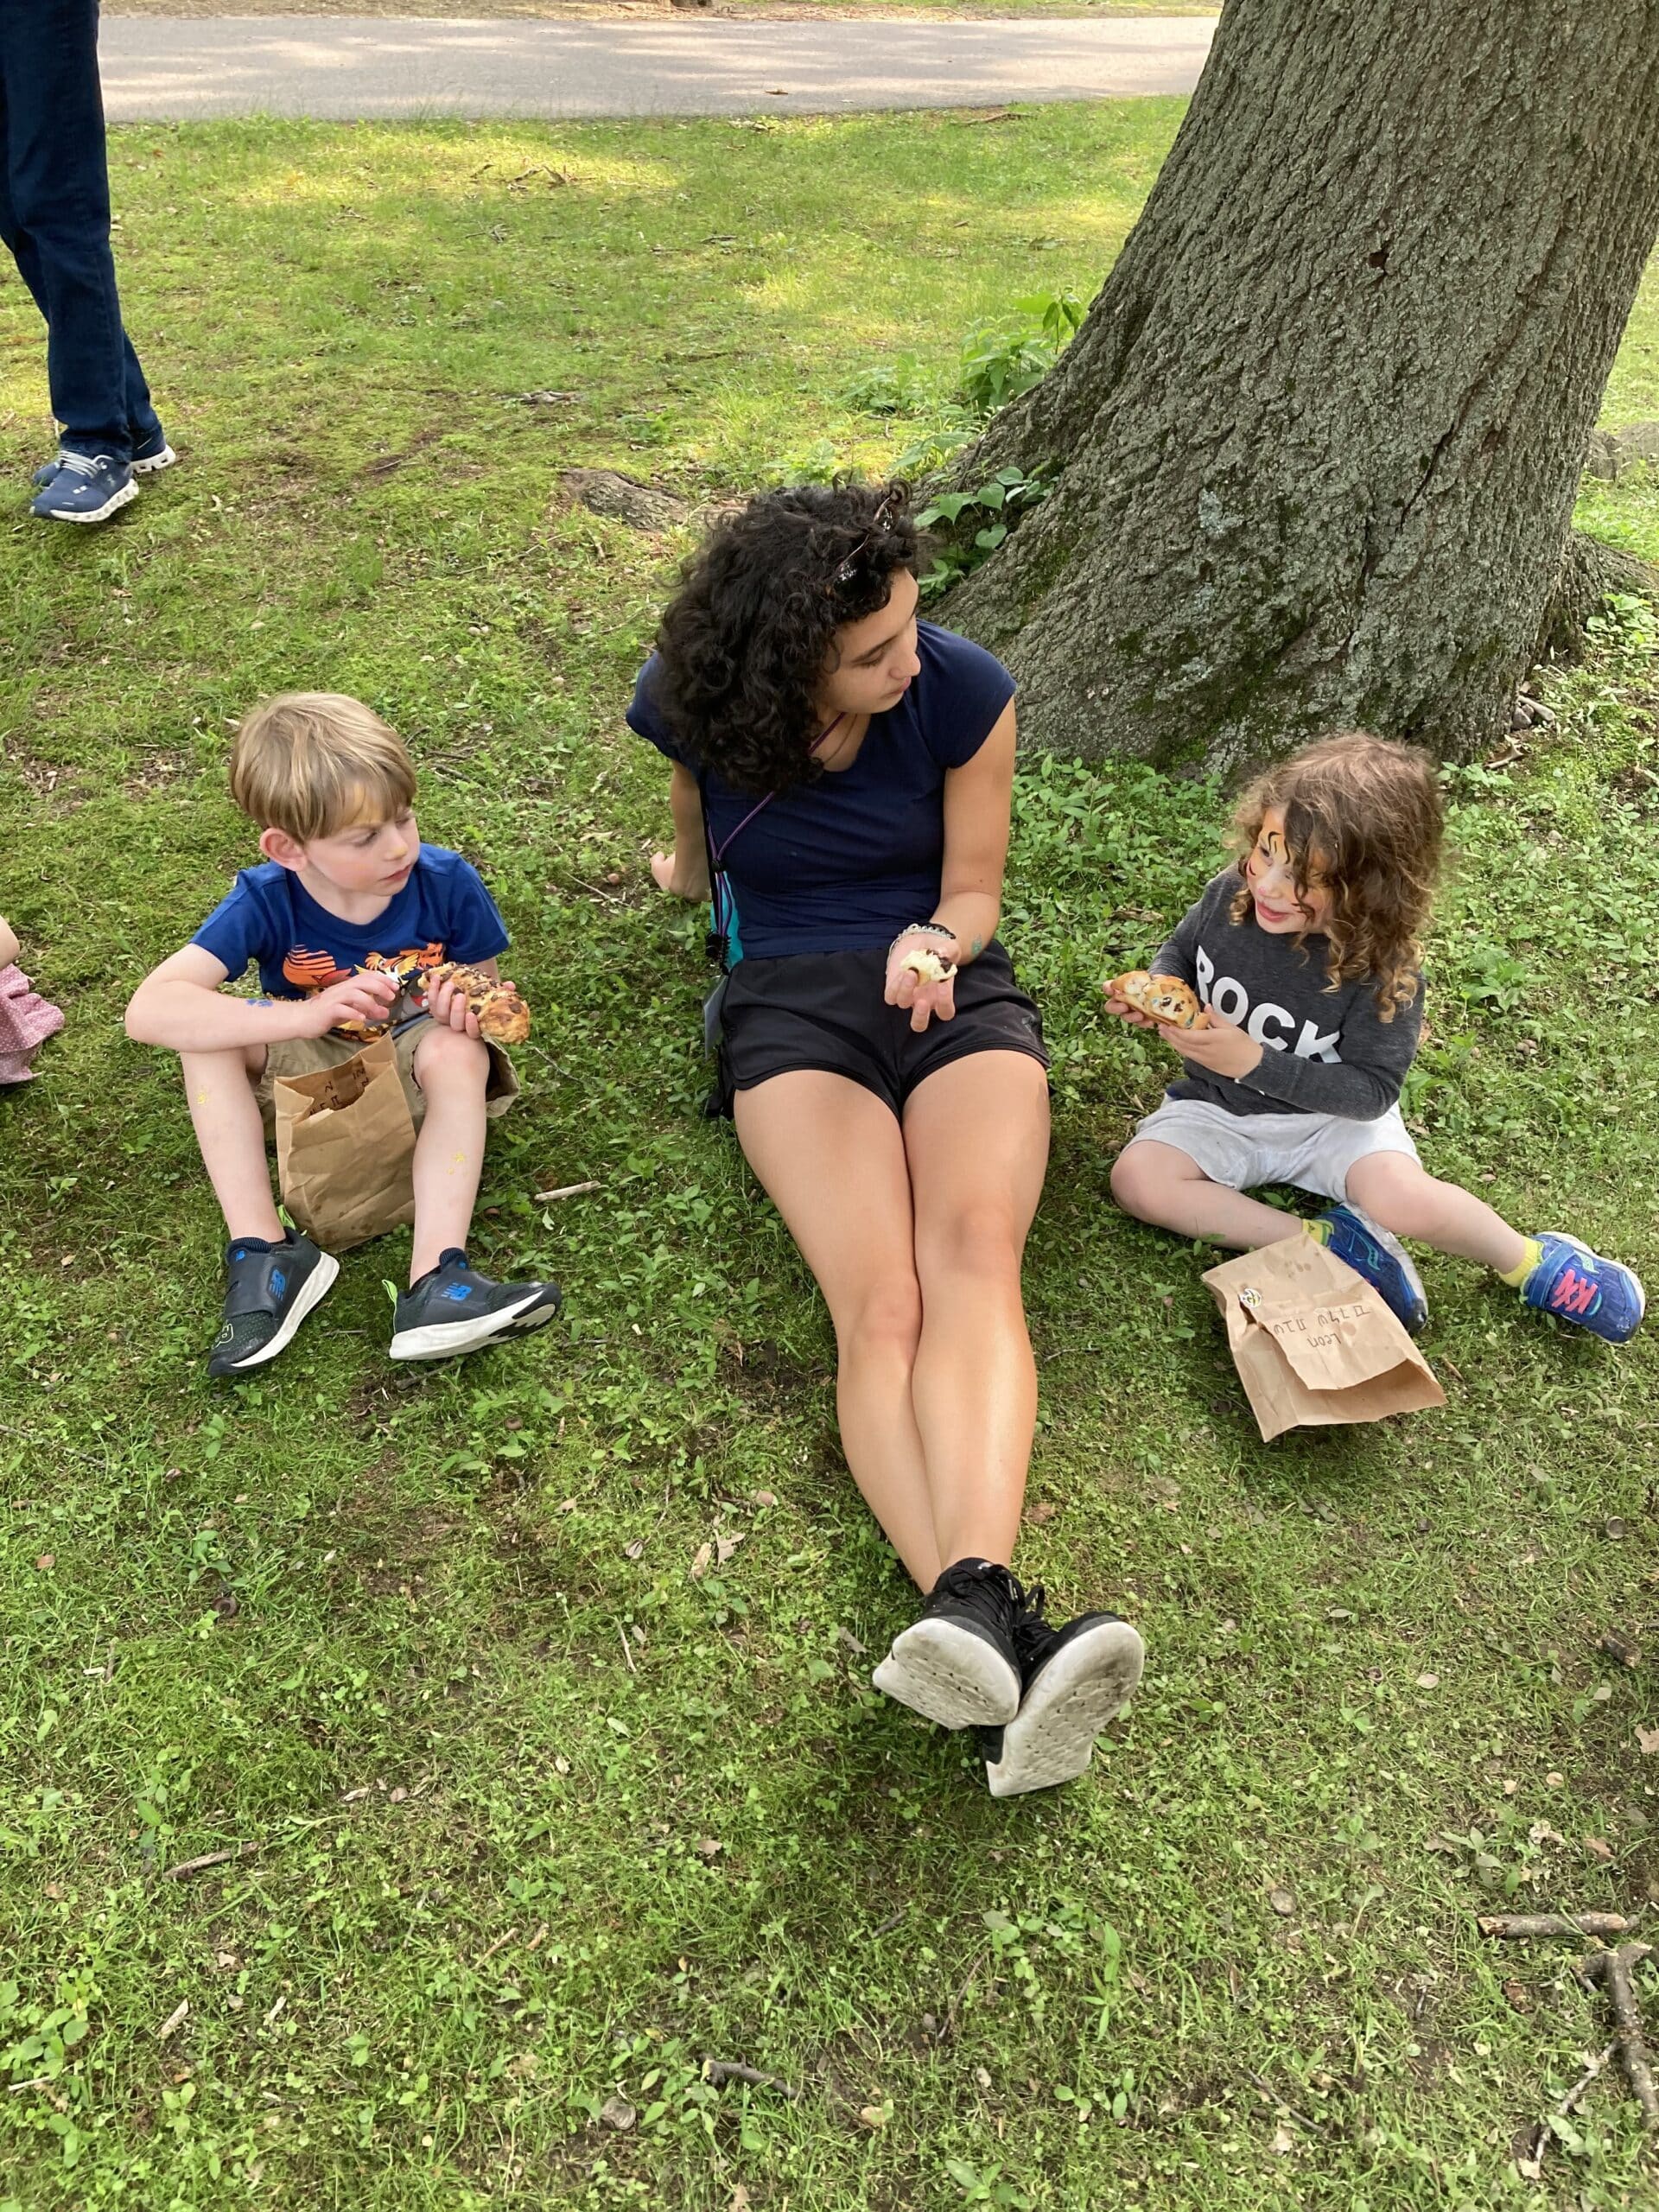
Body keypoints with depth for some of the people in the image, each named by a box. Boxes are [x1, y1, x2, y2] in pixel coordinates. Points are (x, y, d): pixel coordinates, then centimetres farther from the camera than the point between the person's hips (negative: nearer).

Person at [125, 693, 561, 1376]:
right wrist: (306, 1014, -48)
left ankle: (436, 1281, -39)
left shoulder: (447, 883, -22)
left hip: (414, 1065, 0)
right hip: (310, 1067, 1)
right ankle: (262, 1252, -26)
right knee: (209, 1035, -27)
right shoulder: (265, 901, -24)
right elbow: (148, 1011, -36)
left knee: (457, 1051, -34)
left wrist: (468, 1007, -33)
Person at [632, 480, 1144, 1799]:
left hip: (956, 990, 1)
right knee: (878, 1299, -29)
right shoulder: (689, 704, -6)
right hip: (790, 1003, 0)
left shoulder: (965, 692, -8)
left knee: (975, 1245, -33)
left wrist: (937, 943, -22)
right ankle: (1003, 1643, -48)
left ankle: (972, 1603, -51)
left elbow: (973, 895, 1)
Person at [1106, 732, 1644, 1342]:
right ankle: (1325, 1242, -16)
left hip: (1331, 1114, -4)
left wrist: (1254, 1061, -32)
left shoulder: (1383, 972, -25)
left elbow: (1371, 1091, -21)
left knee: (1403, 1195, -30)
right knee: (1137, 1177, -22)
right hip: (1221, 1110, 4)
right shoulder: (1230, 897, -15)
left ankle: (1533, 1262, 2)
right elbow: (1179, 953, 6)